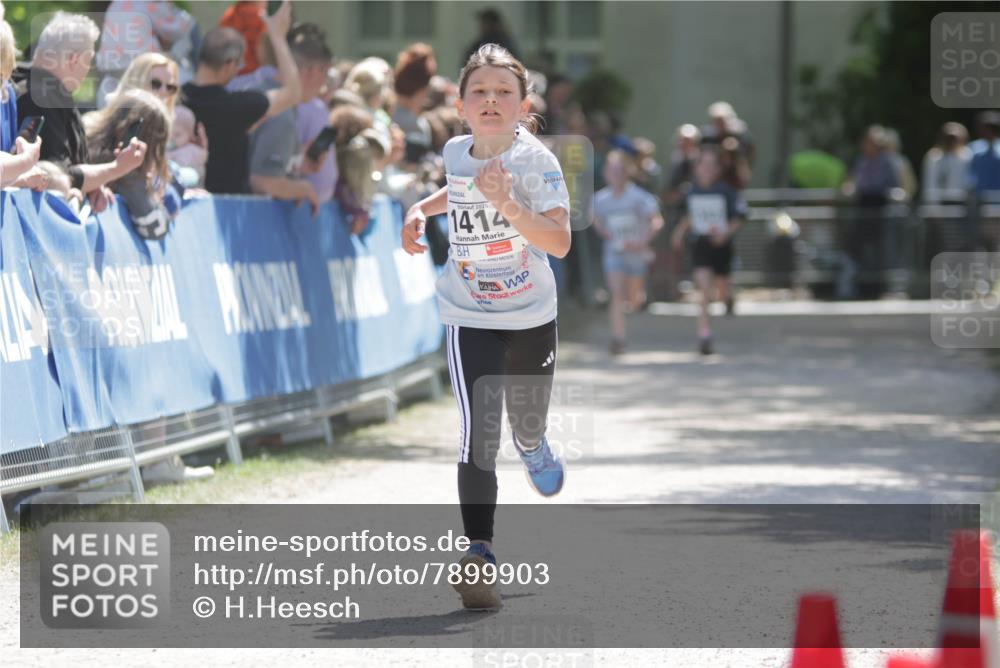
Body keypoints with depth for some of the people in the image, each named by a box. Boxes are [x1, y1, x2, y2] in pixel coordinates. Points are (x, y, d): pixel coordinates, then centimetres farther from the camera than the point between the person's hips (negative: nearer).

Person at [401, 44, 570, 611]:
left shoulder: (536, 160, -18)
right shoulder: (456, 153, -4)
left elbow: (560, 243, -30)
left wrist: (506, 204, -42)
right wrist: (420, 212, 8)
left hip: (532, 316, -1)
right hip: (470, 319, 1)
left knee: (527, 424, 18)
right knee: (479, 432, -17)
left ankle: (532, 445, 57)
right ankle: (478, 554, -20)